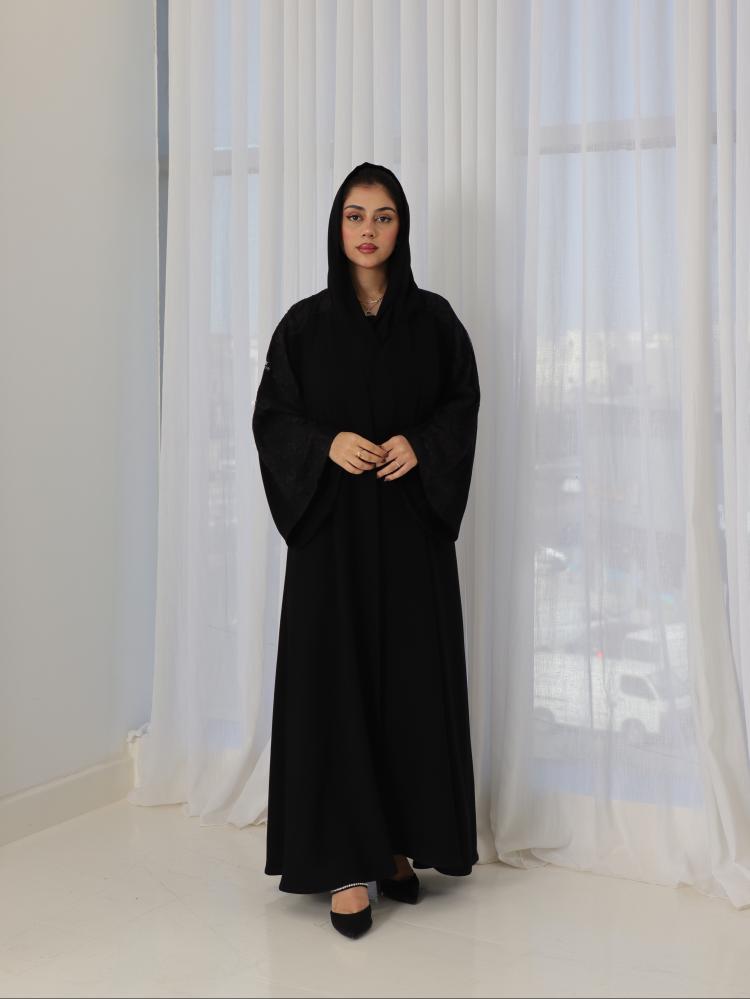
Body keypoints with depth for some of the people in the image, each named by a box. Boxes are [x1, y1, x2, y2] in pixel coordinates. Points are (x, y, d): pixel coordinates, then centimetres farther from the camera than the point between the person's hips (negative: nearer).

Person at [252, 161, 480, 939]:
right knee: (335, 680, -4)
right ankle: (346, 862, 2)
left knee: (412, 678, 4)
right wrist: (328, 444, -17)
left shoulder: (433, 317, 6)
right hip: (331, 524, -1)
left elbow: (464, 402, 6)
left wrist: (420, 445, -13)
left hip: (412, 523, 1)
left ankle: (400, 842, 19)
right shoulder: (305, 323, 3)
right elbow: (271, 417, 2)